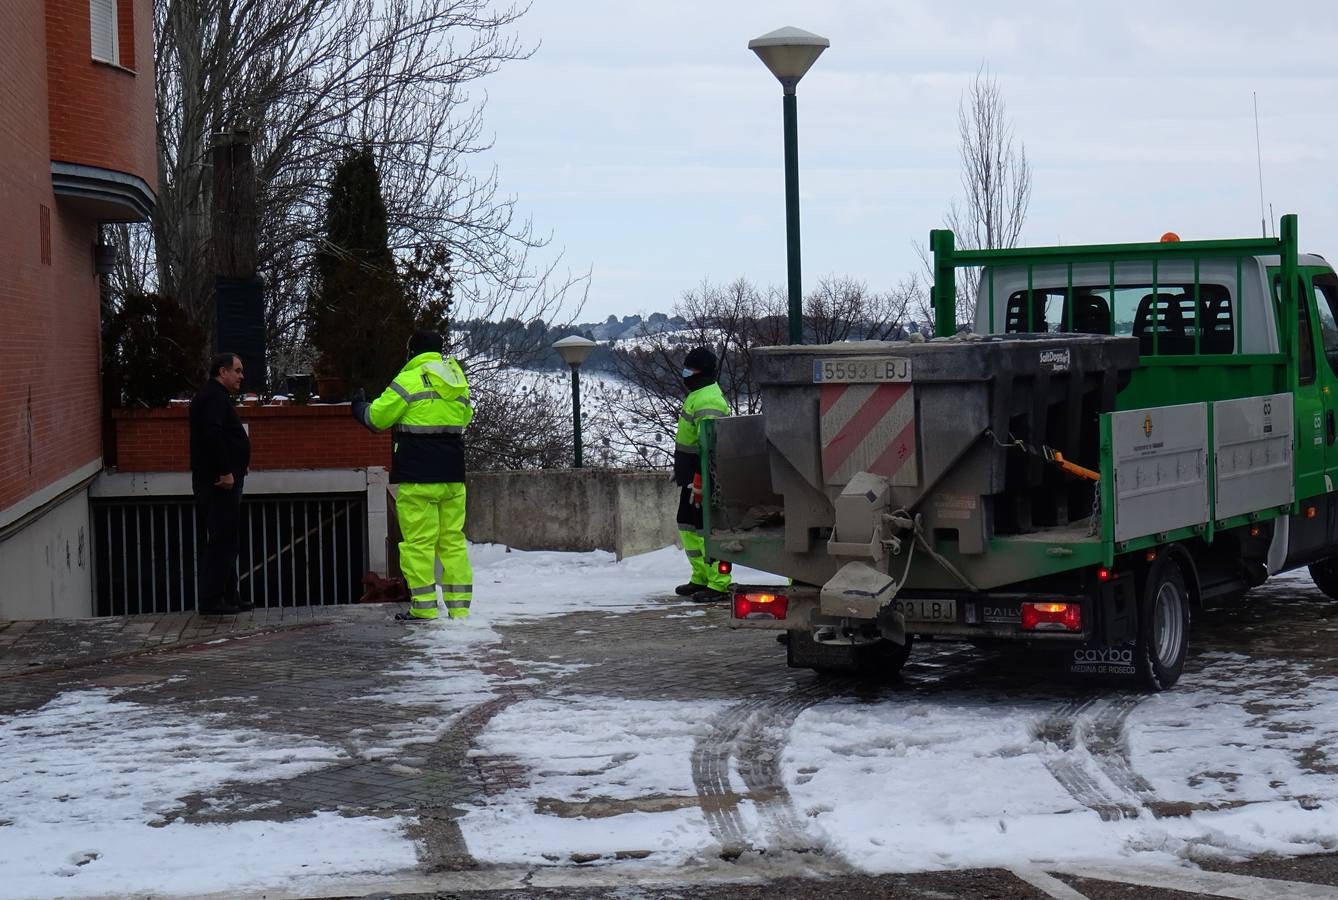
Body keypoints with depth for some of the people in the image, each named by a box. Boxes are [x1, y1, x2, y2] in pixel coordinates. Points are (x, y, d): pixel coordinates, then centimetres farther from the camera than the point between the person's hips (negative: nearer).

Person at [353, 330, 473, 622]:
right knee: (453, 539, 9)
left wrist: (359, 408, 18)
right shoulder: (457, 382, 11)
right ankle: (459, 606, 7)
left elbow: (376, 417, -3)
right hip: (453, 475, 6)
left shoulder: (409, 381, -8)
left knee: (418, 541, -2)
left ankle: (423, 607, -3)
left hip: (417, 477, -6)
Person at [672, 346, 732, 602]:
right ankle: (701, 578, 25)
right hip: (691, 475, 11)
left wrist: (699, 482, -27)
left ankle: (720, 585, -8)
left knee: (705, 528, -10)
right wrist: (680, 471, 29)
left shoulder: (708, 401, -20)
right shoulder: (697, 395, 16)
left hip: (704, 476, -11)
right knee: (687, 525, 17)